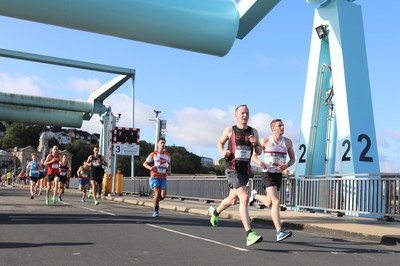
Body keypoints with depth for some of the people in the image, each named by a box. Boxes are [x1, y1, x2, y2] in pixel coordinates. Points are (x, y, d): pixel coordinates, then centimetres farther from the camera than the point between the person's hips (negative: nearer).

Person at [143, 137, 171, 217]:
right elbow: (145, 163, 2)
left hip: (163, 177, 3)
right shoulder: (153, 154, -2)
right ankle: (155, 211, 3)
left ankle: (156, 202, 27)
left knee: (163, 195, -8)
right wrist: (150, 168, -19)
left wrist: (169, 171, 3)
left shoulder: (167, 155, 7)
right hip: (154, 176, -3)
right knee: (157, 194, -16)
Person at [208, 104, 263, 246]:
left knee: (233, 200, 21)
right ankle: (249, 234, -25)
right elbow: (220, 142, 18)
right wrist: (222, 152, -3)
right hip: (232, 169, -5)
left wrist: (255, 144, -9)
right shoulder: (230, 130, 1)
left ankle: (215, 212, 52)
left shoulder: (253, 132, 9)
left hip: (245, 170, 5)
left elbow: (259, 152, 13)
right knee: (244, 197, -23)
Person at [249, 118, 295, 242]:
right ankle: (280, 232, -17)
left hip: (279, 174, 5)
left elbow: (293, 159, 11)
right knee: (276, 202, -18)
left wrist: (287, 165, -11)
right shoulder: (265, 141, -5)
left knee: (269, 204, 15)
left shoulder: (288, 142, 5)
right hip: (268, 173, -5)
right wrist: (259, 162, -20)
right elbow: (253, 155, 2)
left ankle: (255, 195, 46)